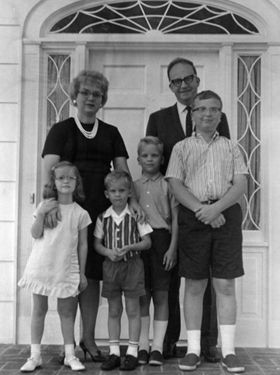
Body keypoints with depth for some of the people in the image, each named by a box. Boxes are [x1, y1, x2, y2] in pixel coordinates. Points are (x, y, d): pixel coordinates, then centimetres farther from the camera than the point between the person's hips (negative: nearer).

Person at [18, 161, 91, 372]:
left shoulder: (80, 213, -1)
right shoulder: (45, 206, 1)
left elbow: (83, 244, 2)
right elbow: (36, 235, -2)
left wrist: (82, 273, 2)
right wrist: (41, 214, -16)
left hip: (66, 270, -1)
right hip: (41, 266, 1)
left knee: (66, 312, 7)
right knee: (39, 310, 7)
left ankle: (70, 355, 16)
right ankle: (35, 355, 15)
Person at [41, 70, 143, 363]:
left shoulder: (110, 133, 15)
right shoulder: (61, 130, 6)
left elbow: (122, 168, 8)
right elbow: (49, 169, -6)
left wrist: (132, 199, -9)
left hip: (100, 211, 2)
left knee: (92, 275, 5)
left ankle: (88, 338, 16)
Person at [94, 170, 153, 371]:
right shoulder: (103, 217, 3)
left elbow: (147, 242, -3)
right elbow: (97, 243, 6)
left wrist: (130, 247, -19)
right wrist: (109, 252, -13)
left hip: (132, 264, -2)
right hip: (110, 265, 3)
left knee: (133, 309, 3)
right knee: (114, 310, 9)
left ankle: (132, 352, 12)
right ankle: (114, 352, 17)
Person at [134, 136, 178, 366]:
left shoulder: (167, 185, 4)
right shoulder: (133, 186, 11)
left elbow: (175, 219, 1)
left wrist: (172, 248, -6)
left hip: (161, 240, -2)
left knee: (161, 295, 2)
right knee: (142, 296, 6)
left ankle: (157, 347, 9)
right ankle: (143, 346, 13)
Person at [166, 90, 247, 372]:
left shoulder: (231, 147, 13)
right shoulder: (181, 148, 11)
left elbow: (241, 184, 2)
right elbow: (175, 185, -1)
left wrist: (216, 208, -14)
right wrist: (201, 209, -14)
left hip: (226, 214, 1)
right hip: (193, 215, 0)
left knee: (226, 285, 1)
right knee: (194, 285, 4)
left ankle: (228, 350, 8)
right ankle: (193, 349, 12)